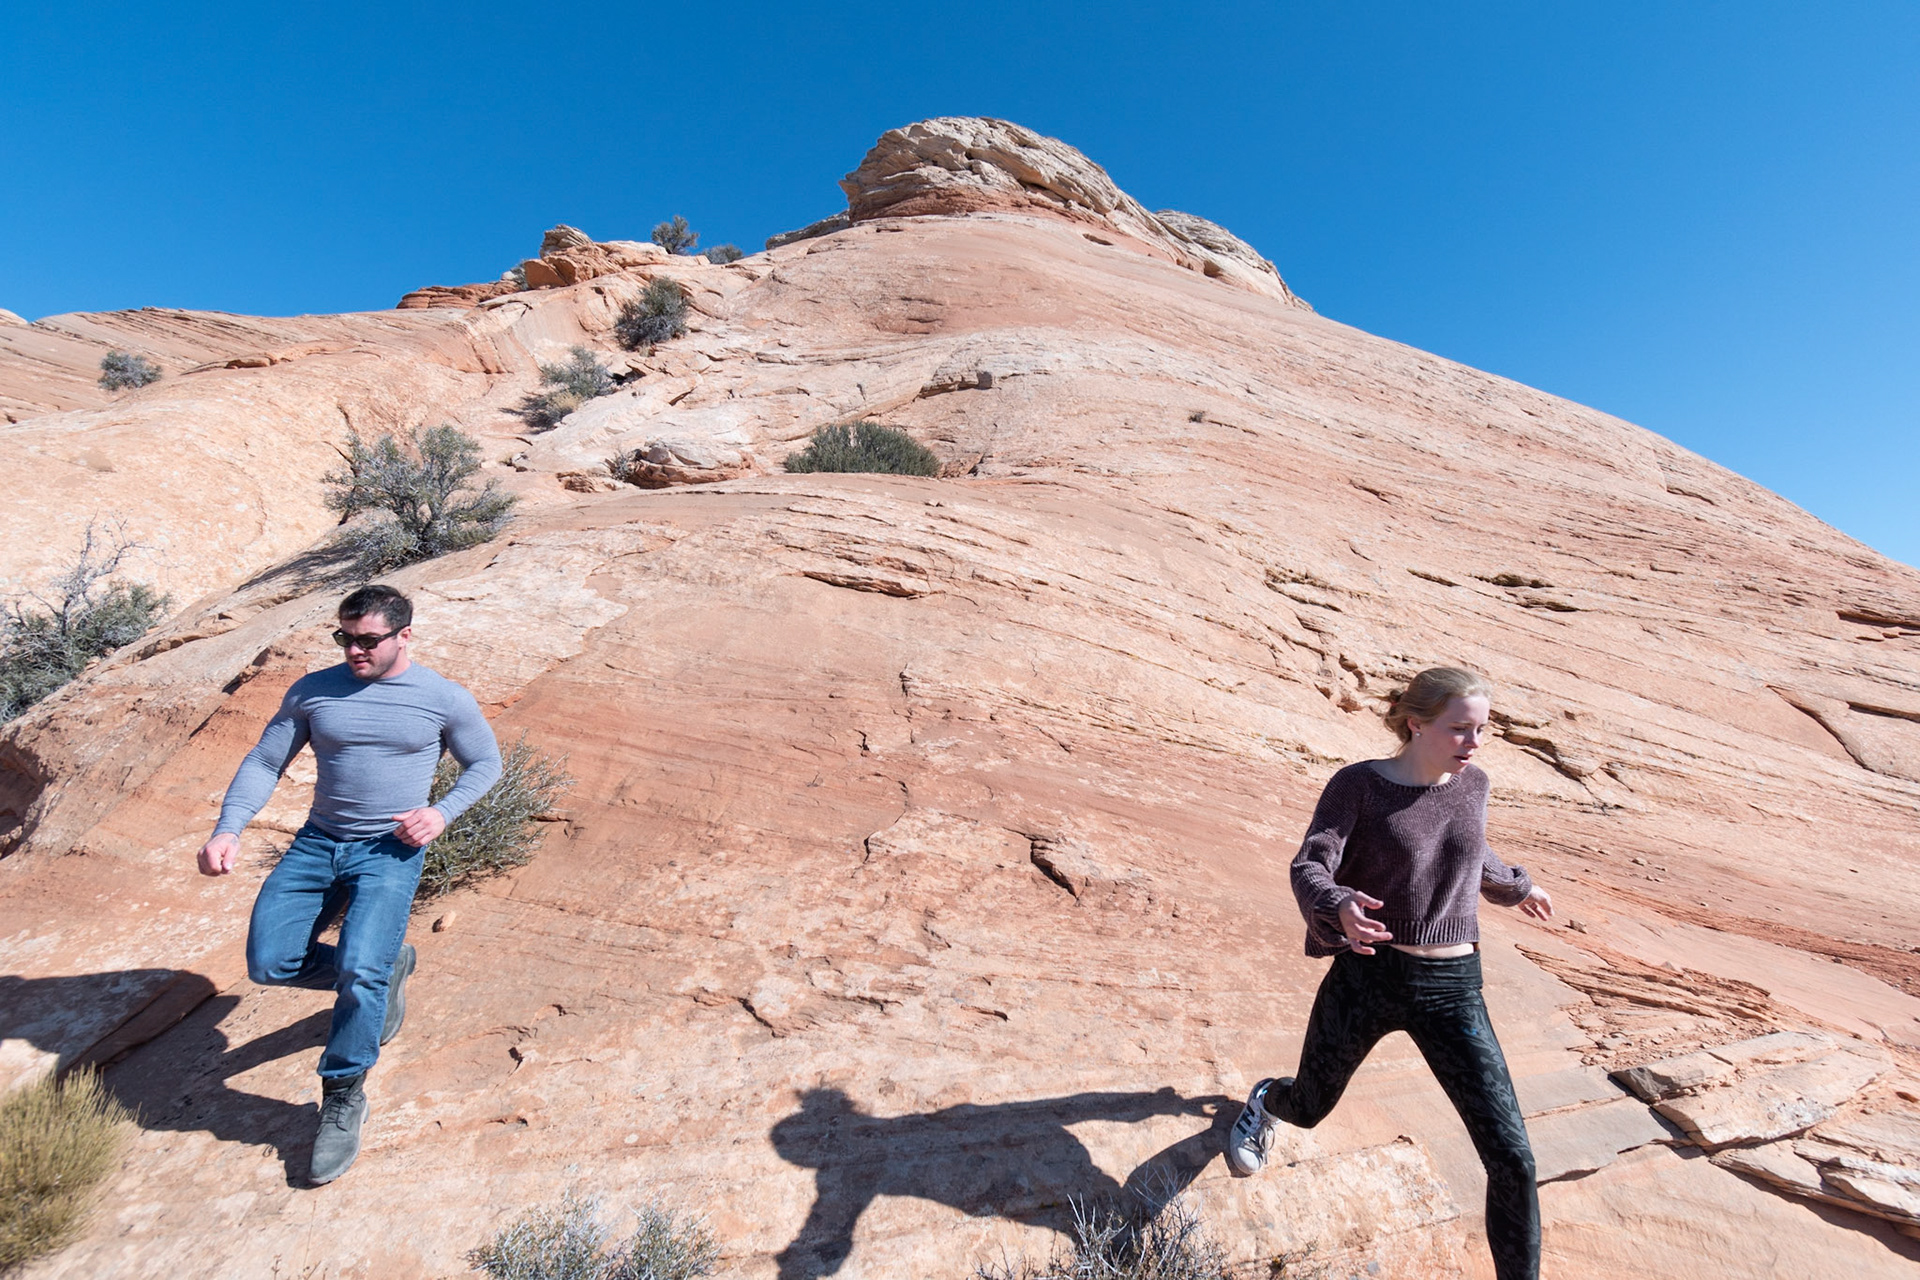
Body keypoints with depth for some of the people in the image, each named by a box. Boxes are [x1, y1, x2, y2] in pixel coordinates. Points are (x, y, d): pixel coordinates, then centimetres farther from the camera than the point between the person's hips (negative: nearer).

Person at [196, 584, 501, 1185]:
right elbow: (263, 763, 6)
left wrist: (443, 813, -11)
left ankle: (343, 1100, 4)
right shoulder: (312, 692, 3)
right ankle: (387, 967, 20)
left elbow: (485, 763, 5)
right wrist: (227, 830, -9)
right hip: (318, 842, 5)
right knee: (270, 964, -9)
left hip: (391, 851, -4)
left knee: (359, 971, -20)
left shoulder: (444, 699, -5)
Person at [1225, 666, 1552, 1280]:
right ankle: (1265, 1101, 55)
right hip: (1365, 976, -3)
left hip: (1453, 989, 3)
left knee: (1511, 1159, -3)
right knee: (1310, 1109, 18)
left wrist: (1515, 886, 39)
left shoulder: (1471, 784, 2)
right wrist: (1341, 908, -42)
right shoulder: (1358, 784, -13)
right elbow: (1309, 868, -20)